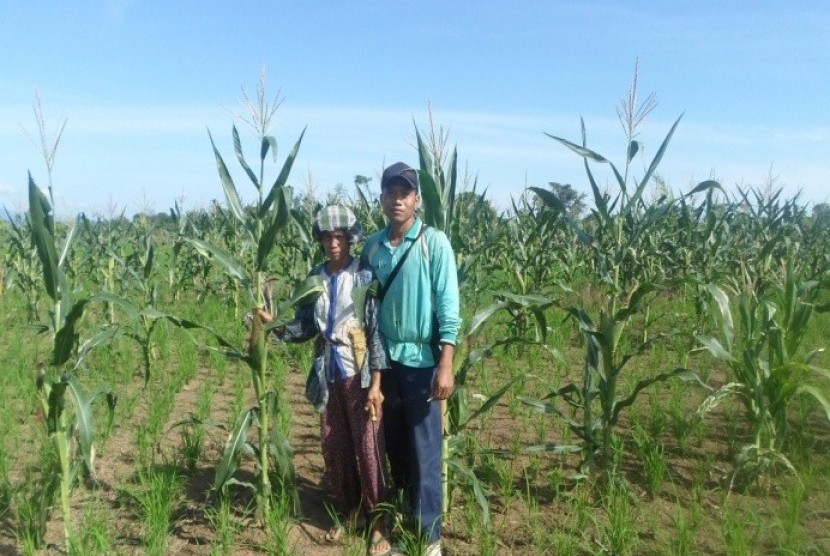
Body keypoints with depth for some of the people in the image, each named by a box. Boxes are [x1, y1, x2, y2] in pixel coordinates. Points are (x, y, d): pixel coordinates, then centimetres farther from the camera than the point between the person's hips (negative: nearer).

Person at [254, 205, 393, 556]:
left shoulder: (364, 277, -8)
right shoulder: (314, 279, 4)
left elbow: (376, 331, -10)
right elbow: (305, 328, 6)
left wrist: (376, 383, -14)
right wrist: (274, 324, -13)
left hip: (359, 374, -4)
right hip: (327, 375, 5)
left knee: (368, 448, 2)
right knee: (334, 448, 14)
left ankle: (376, 522, 18)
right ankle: (348, 511, 33)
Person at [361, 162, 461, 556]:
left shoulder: (434, 243, -8)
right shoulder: (372, 246, 5)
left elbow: (448, 307, -11)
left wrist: (446, 366, -17)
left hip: (421, 360, -4)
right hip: (385, 358, 4)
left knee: (424, 450, 3)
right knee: (394, 445, 15)